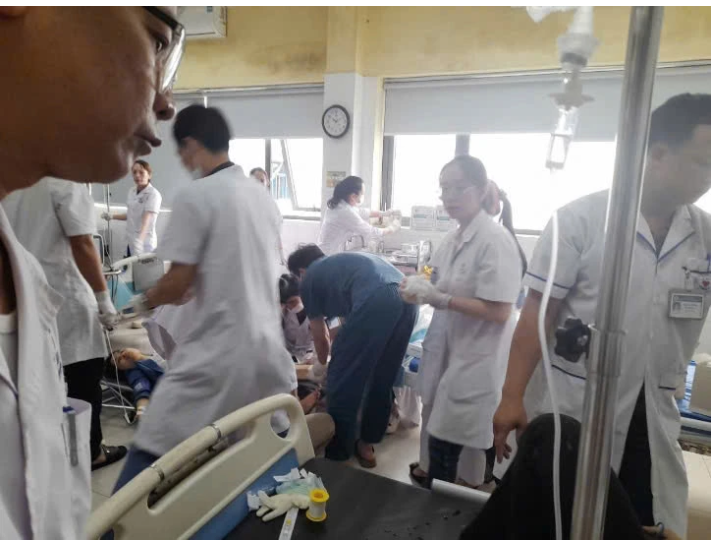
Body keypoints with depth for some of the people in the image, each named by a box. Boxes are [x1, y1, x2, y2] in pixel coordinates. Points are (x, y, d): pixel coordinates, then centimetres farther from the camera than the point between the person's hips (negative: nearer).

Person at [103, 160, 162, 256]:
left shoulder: (153, 194, -14)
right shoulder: (132, 191, 8)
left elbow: (146, 220, -27)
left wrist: (139, 240, -41)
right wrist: (112, 216, 13)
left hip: (145, 246, -7)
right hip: (131, 243, 7)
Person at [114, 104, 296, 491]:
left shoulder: (195, 197, -11)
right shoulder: (262, 194, 10)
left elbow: (177, 284, -10)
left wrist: (144, 303, 11)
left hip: (216, 351, -7)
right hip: (266, 344, 7)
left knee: (150, 451, 3)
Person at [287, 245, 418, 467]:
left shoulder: (309, 279, 21)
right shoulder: (343, 261, 38)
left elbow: (320, 336, 29)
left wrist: (322, 363, 49)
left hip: (375, 301, -7)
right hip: (407, 299, 8)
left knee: (342, 381, 9)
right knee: (382, 381, 21)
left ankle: (337, 454, 23)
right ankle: (367, 445, 33)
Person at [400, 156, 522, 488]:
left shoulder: (495, 241, -19)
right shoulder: (454, 238, 7)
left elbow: (498, 312, -23)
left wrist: (438, 298, -24)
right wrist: (420, 290, -3)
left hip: (476, 357, -8)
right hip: (448, 349, 8)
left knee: (446, 443, 1)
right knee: (438, 436, 21)